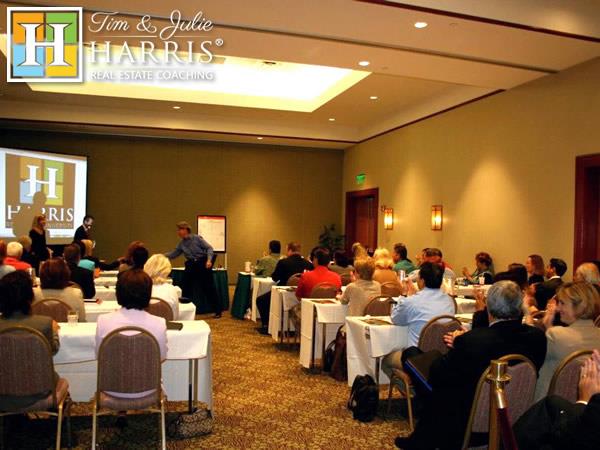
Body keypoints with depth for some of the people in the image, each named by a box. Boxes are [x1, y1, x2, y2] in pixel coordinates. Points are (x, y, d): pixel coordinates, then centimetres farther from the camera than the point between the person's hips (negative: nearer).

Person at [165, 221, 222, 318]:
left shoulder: (197, 238, -8)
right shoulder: (181, 243, 8)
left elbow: (209, 248, -9)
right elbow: (173, 254, 14)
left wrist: (209, 260, -22)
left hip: (203, 264, -6)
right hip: (191, 265, 6)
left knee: (209, 287, -2)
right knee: (186, 288, 5)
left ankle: (217, 311, 9)